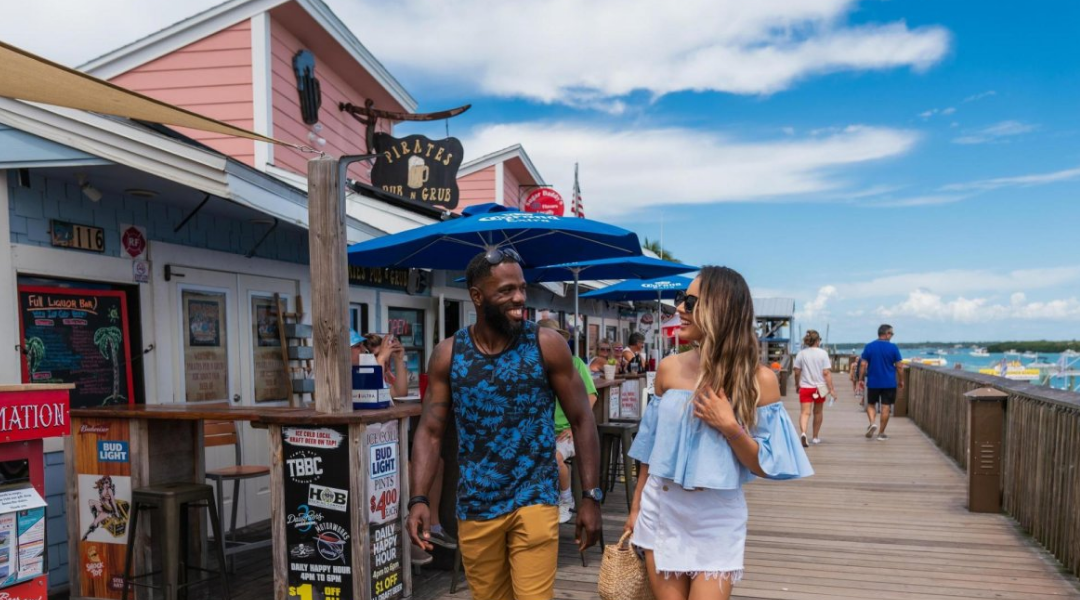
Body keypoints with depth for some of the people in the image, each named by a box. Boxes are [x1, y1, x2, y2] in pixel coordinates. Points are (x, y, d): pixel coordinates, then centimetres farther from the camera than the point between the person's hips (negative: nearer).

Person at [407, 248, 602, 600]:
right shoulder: (448, 354, -2)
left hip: (535, 500, -2)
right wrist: (419, 499, -13)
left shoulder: (548, 346, -7)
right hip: (475, 506, 2)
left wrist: (591, 496, -5)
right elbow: (430, 431, -1)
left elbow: (581, 420, -2)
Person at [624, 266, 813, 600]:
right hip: (662, 509, 3)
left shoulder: (759, 379, -10)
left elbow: (765, 466, -7)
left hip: (717, 518, -2)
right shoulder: (669, 369, -2)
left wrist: (729, 427, -21)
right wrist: (636, 504, 13)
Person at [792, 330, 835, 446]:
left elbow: (797, 372, 0)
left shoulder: (801, 354, -1)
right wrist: (831, 389, -7)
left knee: (805, 412, -6)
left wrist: (797, 385, 16)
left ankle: (803, 432, -32)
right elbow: (826, 373, -9)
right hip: (819, 387, 0)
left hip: (805, 387, 0)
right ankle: (816, 437, 29)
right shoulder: (823, 353, -5)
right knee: (818, 412, 18)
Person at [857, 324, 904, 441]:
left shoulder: (869, 347, -2)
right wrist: (901, 380, 9)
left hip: (873, 382, 1)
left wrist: (861, 379, 4)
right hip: (889, 383, -1)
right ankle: (881, 433, 9)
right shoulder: (893, 347, -6)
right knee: (886, 407, 6)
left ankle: (872, 423, -9)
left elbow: (863, 364, -4)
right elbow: (899, 366, -4)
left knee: (871, 404, 16)